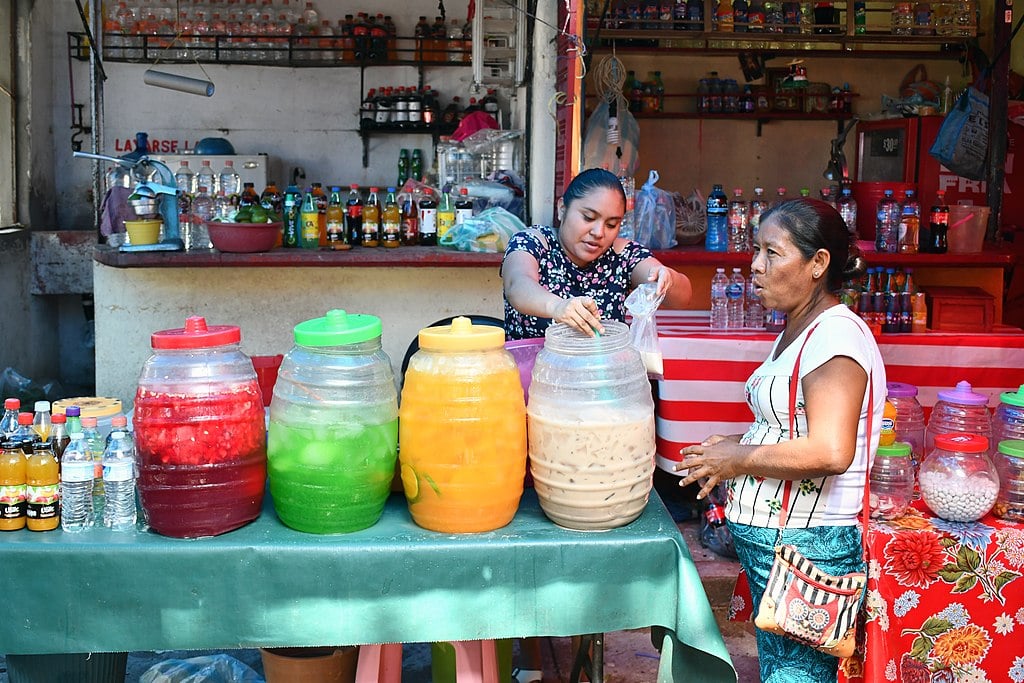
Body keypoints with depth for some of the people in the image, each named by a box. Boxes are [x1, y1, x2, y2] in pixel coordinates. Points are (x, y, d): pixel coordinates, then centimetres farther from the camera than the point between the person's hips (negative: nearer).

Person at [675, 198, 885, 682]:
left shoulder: (836, 335, -18)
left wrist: (740, 458, -16)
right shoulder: (797, 330, 13)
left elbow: (829, 452, -29)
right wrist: (734, 445, 9)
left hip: (804, 549, -10)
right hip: (769, 544, 10)